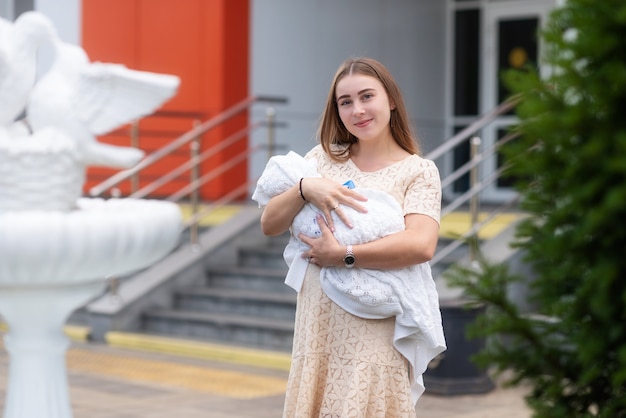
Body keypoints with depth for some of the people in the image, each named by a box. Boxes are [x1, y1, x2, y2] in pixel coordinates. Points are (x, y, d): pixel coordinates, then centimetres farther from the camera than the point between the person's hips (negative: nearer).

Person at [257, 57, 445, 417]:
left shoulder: (418, 171, -1)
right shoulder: (324, 159, 11)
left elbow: (421, 246, -18)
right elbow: (269, 224, 5)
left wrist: (342, 256, -16)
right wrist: (305, 188, -12)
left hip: (376, 329, -4)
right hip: (320, 321, 4)